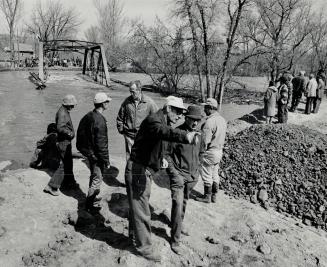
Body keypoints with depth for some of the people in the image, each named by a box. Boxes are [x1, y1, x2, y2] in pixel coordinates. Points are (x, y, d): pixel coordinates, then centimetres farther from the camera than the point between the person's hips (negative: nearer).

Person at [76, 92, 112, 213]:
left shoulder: (88, 116, 3)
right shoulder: (100, 121, -25)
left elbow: (81, 134, 13)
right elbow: (101, 144, -24)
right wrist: (106, 161, -15)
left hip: (87, 150, 9)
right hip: (95, 154, -9)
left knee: (95, 176, 25)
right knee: (97, 178, 6)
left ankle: (92, 196, 43)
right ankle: (89, 205, 18)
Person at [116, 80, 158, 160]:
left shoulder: (149, 102, -6)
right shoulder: (127, 101, 1)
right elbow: (120, 118, 12)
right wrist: (121, 130, 9)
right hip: (129, 135, 2)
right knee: (129, 156, 7)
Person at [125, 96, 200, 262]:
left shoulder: (163, 122, 10)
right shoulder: (153, 121, -23)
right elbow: (165, 132, -47)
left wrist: (161, 159, 4)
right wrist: (185, 136, -65)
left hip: (145, 170, 10)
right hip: (138, 170, -10)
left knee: (138, 205, 26)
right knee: (141, 210, 2)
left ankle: (134, 233, 47)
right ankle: (143, 246, 18)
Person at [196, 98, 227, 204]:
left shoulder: (209, 122, -23)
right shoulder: (222, 120, 5)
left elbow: (205, 141, -22)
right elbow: (222, 137, 10)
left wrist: (201, 151, -10)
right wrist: (219, 147, 16)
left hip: (209, 152, -9)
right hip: (219, 151, 9)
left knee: (207, 175, 6)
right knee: (215, 174, 18)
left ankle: (207, 197, 18)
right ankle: (214, 195, 27)